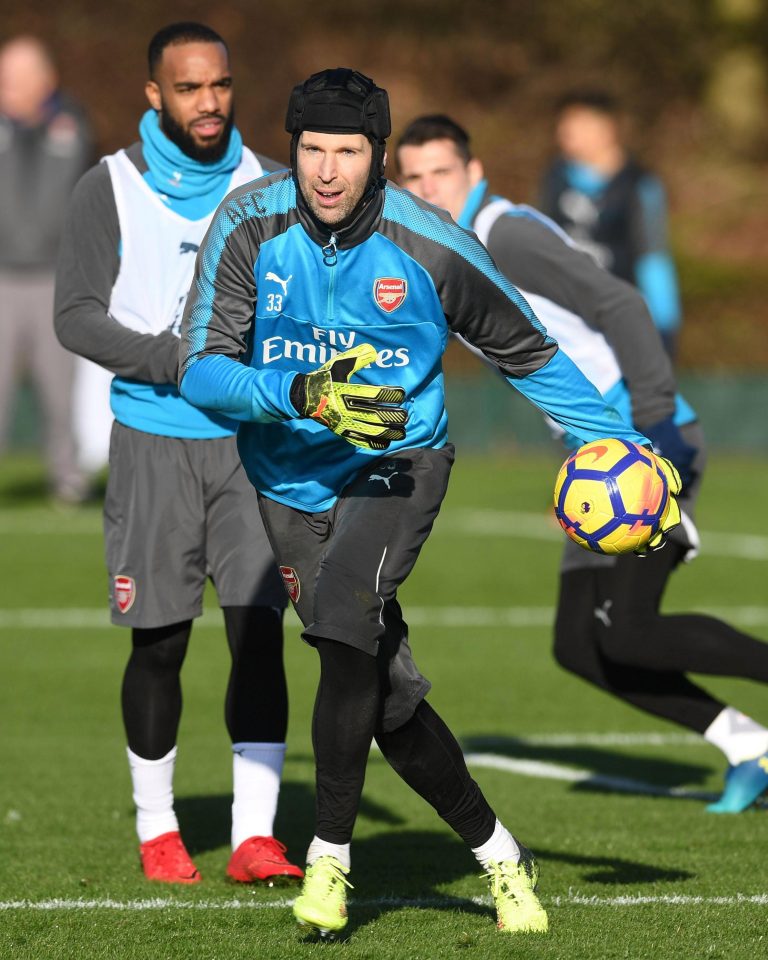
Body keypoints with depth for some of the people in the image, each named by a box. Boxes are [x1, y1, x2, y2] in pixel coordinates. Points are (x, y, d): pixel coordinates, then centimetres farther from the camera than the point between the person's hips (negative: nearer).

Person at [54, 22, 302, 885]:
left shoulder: (264, 186, 6)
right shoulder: (109, 190, -1)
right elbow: (76, 317, -5)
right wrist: (176, 360, -17)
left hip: (252, 440, 2)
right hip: (155, 443, -1)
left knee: (259, 633, -8)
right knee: (159, 643, 3)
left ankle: (253, 834, -5)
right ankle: (156, 828, 19)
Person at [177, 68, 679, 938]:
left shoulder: (428, 247, -12)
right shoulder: (250, 227, -12)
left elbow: (527, 350, 3)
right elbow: (202, 368, -16)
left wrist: (620, 441, 3)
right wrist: (299, 395, -33)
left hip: (396, 464, -2)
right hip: (290, 481, 2)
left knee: (345, 616, -30)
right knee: (389, 700, 3)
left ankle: (330, 857, -21)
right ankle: (498, 854, 23)